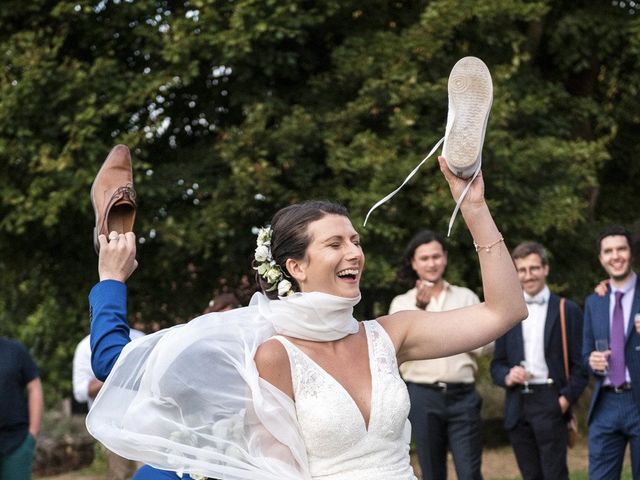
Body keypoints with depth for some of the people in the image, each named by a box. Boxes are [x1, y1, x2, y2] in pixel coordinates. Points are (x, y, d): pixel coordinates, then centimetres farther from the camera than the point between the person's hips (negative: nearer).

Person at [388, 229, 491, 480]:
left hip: (463, 395, 0)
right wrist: (419, 308, -24)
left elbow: (486, 344, 7)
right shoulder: (402, 303, 7)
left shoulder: (466, 297, 11)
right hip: (423, 396, 0)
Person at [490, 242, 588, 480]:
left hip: (550, 403, -4)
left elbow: (580, 364, 0)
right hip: (517, 407, 4)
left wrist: (567, 398, -11)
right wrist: (507, 377, -8)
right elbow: (497, 363, 14)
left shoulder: (567, 311, 3)